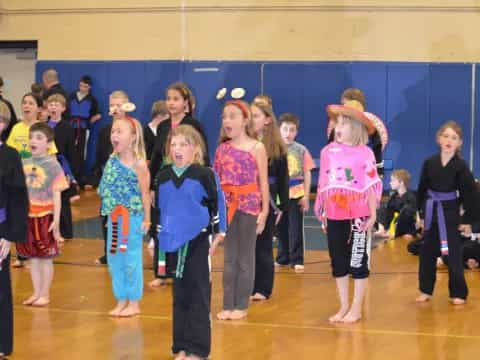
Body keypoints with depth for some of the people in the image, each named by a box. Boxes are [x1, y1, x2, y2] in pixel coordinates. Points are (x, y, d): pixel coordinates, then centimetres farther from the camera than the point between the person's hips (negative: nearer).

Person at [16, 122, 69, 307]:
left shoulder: (52, 165, -7)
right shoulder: (24, 164, 5)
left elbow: (56, 195, -6)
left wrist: (56, 220, -10)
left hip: (45, 216, -4)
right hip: (27, 216, 4)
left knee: (46, 257, 3)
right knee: (32, 257, 11)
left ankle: (45, 294, 13)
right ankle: (36, 293, 21)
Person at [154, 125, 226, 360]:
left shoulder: (204, 175, -9)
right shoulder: (163, 177, 5)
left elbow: (218, 204, -5)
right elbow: (158, 208, 14)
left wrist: (218, 233, -5)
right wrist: (156, 237, 15)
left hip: (198, 241, -4)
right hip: (174, 242, 4)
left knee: (198, 296, 0)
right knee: (179, 296, 11)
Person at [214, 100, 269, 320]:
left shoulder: (257, 148, -2)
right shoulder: (222, 149, 7)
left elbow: (263, 182, -2)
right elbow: (216, 180, 8)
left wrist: (264, 211, -5)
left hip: (249, 205, -3)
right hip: (227, 205, 3)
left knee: (245, 257, 4)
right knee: (229, 257, 7)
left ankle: (241, 305, 10)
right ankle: (228, 305, 12)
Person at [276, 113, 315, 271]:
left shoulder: (301, 150, -3)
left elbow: (307, 174, 2)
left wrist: (306, 196, -1)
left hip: (296, 194, -1)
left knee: (296, 228, 1)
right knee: (281, 228, 10)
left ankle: (297, 260, 8)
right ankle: (282, 258, 21)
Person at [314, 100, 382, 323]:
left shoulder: (364, 153, -8)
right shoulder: (328, 152, 3)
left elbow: (371, 186, -6)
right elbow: (323, 185, 9)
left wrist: (373, 214, -7)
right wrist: (322, 213, 11)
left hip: (357, 216, -4)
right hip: (335, 216, 4)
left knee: (358, 262, 4)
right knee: (338, 261, 10)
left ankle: (356, 309, 12)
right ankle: (343, 307, 21)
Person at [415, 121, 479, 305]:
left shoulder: (461, 166, -11)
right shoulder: (429, 162, -3)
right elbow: (422, 190, 6)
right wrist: (422, 213, 6)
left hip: (450, 214, -3)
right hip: (431, 213, 3)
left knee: (453, 255, 1)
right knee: (427, 253, 11)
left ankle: (458, 293, 13)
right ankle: (426, 290, 25)